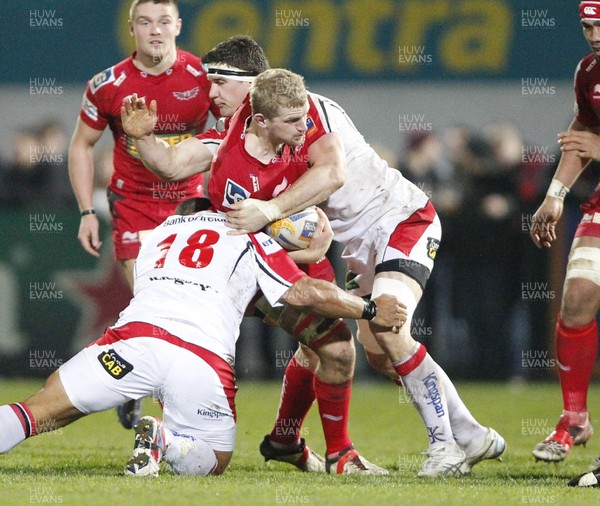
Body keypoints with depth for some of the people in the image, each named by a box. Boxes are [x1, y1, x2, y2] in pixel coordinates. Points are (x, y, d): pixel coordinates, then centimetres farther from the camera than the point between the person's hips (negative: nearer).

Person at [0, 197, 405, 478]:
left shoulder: (156, 235, 32)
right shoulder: (247, 237, 21)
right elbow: (305, 292, 13)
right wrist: (371, 310, 27)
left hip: (136, 336, 2)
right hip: (205, 361, -2)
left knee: (42, 411, 5)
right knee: (212, 463, 18)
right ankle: (166, 441, -14)